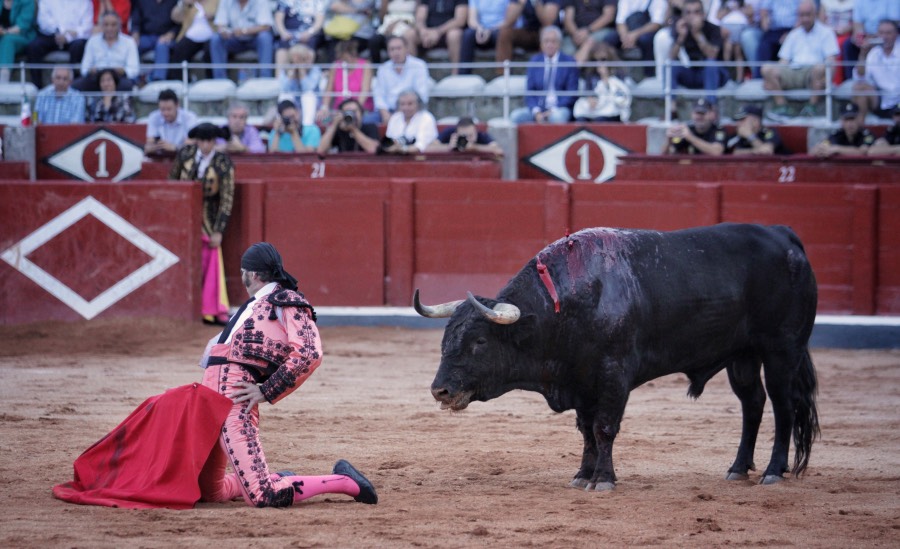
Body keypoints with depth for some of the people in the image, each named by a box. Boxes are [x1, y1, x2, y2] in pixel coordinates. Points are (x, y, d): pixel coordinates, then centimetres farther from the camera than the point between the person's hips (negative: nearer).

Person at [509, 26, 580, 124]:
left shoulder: (569, 62, 2)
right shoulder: (534, 62, 11)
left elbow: (571, 93, -1)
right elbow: (529, 91, 8)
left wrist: (553, 110, -14)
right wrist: (536, 111, -11)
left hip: (560, 109, -3)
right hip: (538, 108, 3)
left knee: (557, 116, -40)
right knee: (515, 116, -26)